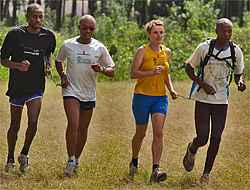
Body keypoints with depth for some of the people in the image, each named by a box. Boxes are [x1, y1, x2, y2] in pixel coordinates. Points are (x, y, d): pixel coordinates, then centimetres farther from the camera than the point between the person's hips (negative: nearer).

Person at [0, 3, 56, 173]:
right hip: (17, 87, -1)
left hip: (36, 87, 1)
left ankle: (24, 155, 9)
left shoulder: (48, 36, 0)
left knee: (33, 122, -14)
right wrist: (18, 65, -23)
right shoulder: (15, 34, -8)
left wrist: (48, 65, 1)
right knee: (15, 125, 7)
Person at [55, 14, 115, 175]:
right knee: (73, 123, -20)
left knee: (83, 128, 8)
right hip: (71, 90, -2)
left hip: (89, 94, 2)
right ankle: (71, 160, -12)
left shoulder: (100, 48, 2)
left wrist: (102, 69, -15)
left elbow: (112, 71, 7)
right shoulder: (68, 45, 0)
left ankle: (76, 160, 25)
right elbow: (58, 61, 19)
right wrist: (63, 75, 1)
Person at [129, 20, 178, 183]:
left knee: (159, 132, -13)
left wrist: (171, 89, 8)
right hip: (142, 97, -3)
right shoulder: (143, 51, -6)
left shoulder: (167, 52, 10)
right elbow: (133, 73, -12)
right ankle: (134, 162, 36)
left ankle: (156, 170, -17)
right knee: (141, 134, 9)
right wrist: (152, 72, -24)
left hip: (160, 97, 3)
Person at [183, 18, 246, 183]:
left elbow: (238, 73, 14)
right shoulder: (204, 48, -9)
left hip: (221, 100, 2)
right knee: (202, 139, -5)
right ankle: (192, 150, 32)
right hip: (203, 99, -2)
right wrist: (203, 84, -14)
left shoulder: (236, 51, -1)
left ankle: (207, 173, 14)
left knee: (216, 139, -2)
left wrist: (240, 82, -11)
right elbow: (189, 68, 1)